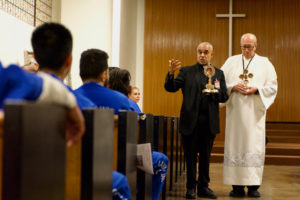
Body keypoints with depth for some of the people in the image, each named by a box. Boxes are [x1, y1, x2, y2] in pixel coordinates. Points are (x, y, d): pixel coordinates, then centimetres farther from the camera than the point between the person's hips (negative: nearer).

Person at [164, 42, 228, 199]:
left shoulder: (218, 73, 12)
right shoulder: (187, 71, 5)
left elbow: (224, 97, 7)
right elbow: (170, 88, -6)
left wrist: (215, 91, -14)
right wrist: (171, 73, -24)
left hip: (209, 122, 2)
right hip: (190, 121, -2)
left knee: (205, 157, 11)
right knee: (190, 157, 4)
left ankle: (203, 187, 21)